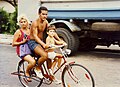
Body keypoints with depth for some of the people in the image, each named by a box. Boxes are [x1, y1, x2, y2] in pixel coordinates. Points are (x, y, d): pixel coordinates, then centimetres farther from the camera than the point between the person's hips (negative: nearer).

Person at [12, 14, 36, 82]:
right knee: (33, 62, -29)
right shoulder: (18, 32, -4)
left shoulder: (29, 31, 12)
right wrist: (22, 42, -16)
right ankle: (27, 72, 1)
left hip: (29, 49, 6)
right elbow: (13, 44, -6)